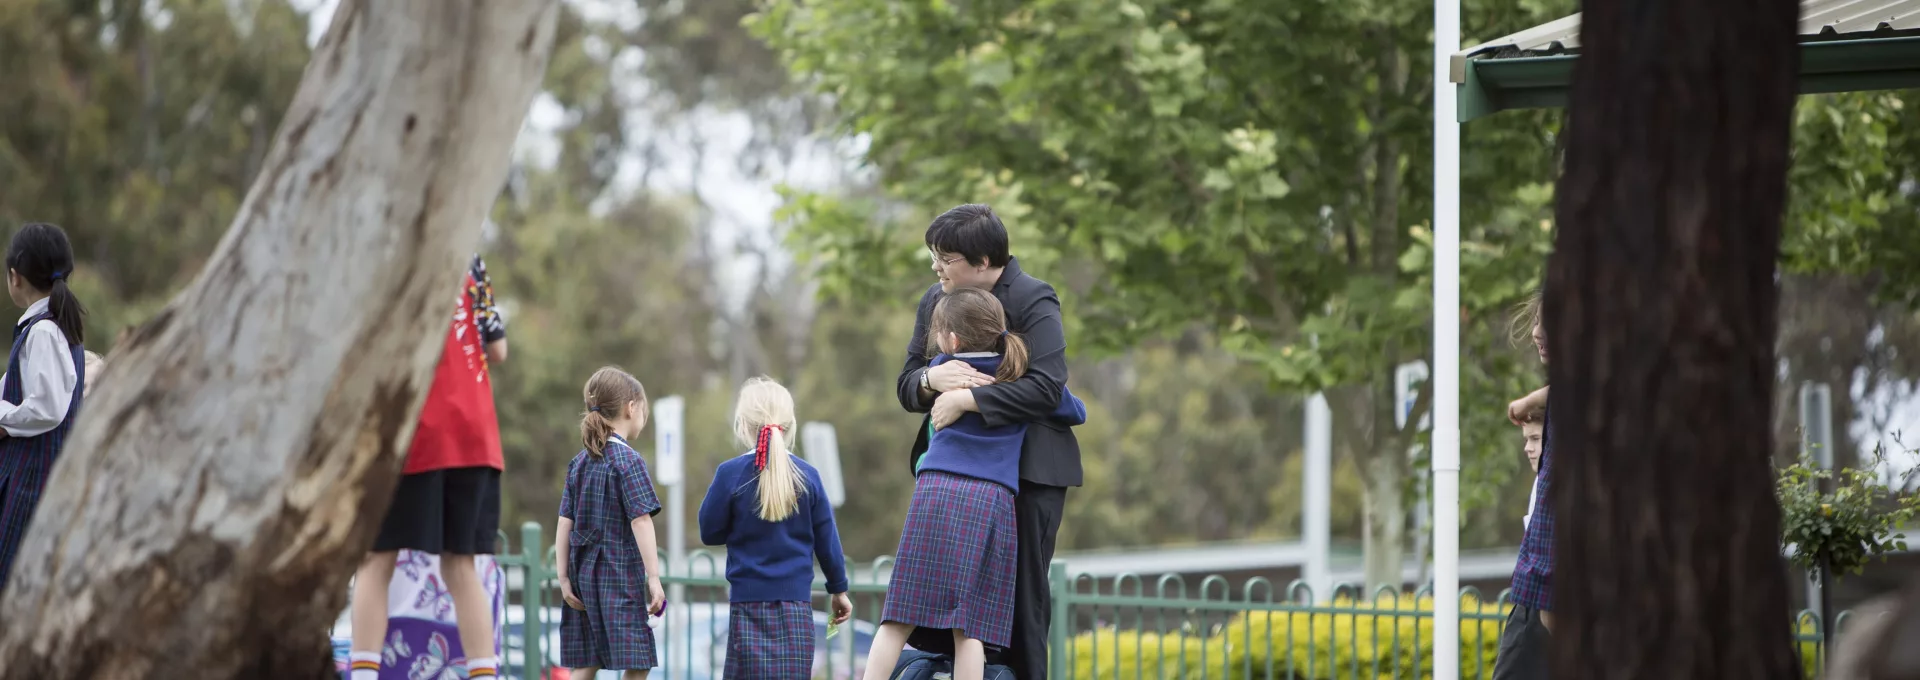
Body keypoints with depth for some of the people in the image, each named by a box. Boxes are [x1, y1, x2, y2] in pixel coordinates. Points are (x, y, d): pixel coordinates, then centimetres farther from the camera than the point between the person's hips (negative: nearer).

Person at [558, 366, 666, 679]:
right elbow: (641, 522, -16)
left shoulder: (579, 463, 10)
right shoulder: (628, 461, -10)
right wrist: (654, 578, -15)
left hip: (584, 573, 7)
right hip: (620, 575, -7)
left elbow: (565, 524, 7)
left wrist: (564, 578, 8)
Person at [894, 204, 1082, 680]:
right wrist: (932, 379, -18)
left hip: (1028, 467, -6)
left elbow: (1046, 387, -25)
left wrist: (966, 399, -28)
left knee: (1022, 591, -2)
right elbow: (905, 385, 6)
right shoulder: (935, 301, 8)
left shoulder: (1033, 301, -12)